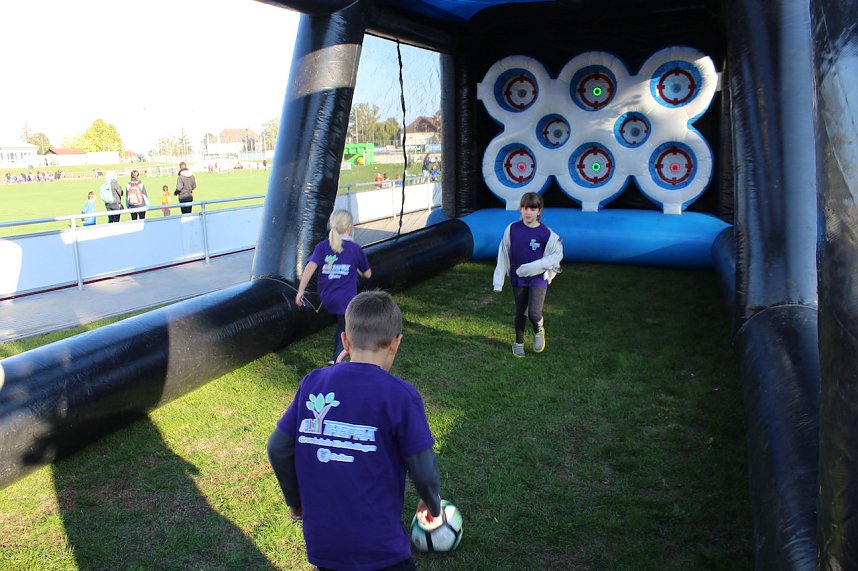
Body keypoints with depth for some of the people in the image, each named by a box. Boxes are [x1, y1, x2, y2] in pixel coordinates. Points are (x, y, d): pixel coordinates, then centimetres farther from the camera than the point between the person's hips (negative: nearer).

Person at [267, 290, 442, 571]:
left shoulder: (313, 383, -3)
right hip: (379, 548, -5)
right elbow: (424, 471, -11)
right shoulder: (401, 395, -16)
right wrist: (433, 505, 10)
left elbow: (278, 449, 1)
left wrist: (295, 500, 17)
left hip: (320, 544, 5)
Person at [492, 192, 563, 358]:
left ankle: (539, 331, 20)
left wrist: (534, 266, -16)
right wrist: (498, 280, -3)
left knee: (534, 313, -15)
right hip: (518, 278, 2)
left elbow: (557, 255, -4)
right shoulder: (512, 229, -6)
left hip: (538, 277, -2)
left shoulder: (546, 233, -11)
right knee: (520, 313, 13)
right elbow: (503, 255, -1)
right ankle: (519, 343, 35)